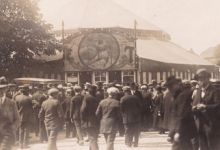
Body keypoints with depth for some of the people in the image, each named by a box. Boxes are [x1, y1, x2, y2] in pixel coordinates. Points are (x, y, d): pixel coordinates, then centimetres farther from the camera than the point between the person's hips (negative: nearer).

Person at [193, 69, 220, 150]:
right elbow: (194, 105, 16)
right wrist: (195, 108, -7)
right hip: (201, 126, 7)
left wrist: (205, 107, -28)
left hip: (212, 126, -7)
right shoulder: (198, 91, 16)